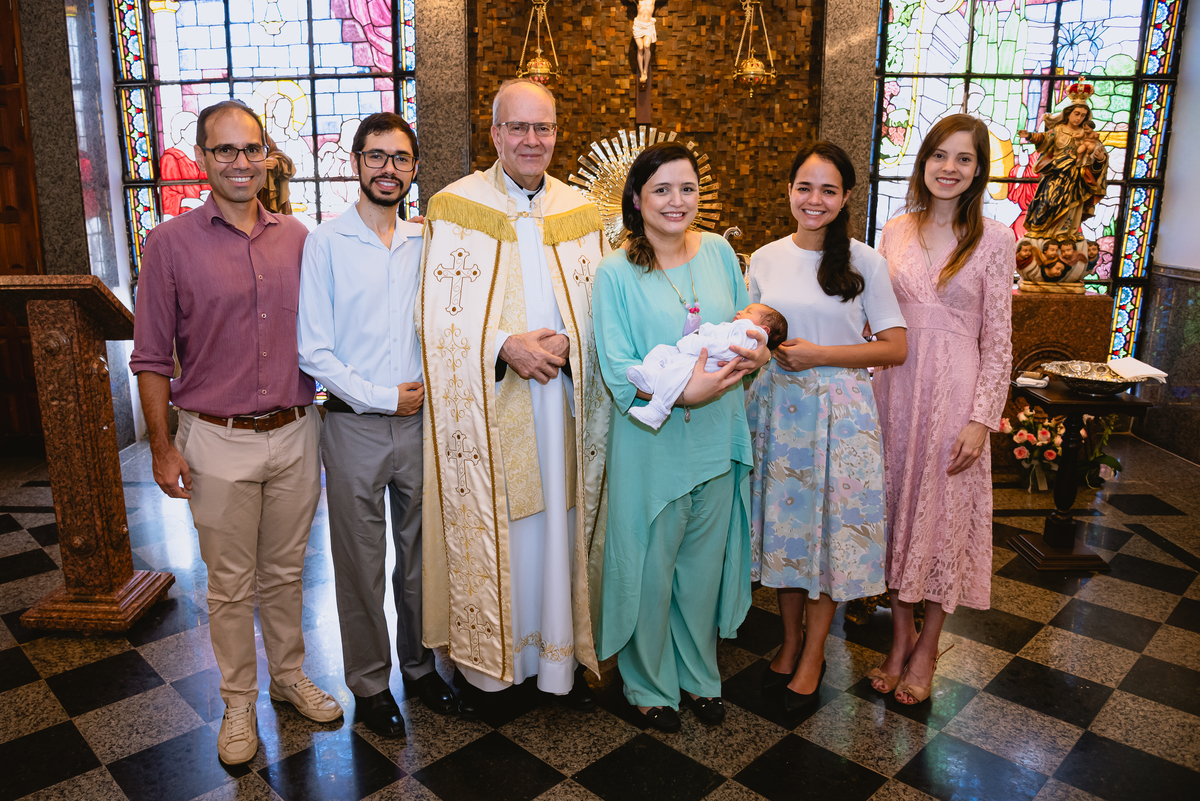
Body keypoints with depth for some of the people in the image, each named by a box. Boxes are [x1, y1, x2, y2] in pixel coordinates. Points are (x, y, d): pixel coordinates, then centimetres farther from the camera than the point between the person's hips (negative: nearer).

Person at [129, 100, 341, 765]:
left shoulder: (296, 237, 4)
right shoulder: (170, 243, -5)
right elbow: (152, 359, -3)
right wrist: (162, 446, -5)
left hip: (296, 435, 3)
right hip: (219, 444, -2)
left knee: (285, 573, 17)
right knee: (231, 585, 11)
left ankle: (289, 677, 36)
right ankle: (238, 703, 29)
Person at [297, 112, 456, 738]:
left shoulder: (426, 243, 7)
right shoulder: (325, 243, -4)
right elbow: (313, 352, -7)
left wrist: (430, 388, -2)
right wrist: (382, 398, -11)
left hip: (419, 421, 3)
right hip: (354, 425, -3)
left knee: (420, 552, 14)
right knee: (360, 562, 8)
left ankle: (420, 664, 33)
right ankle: (370, 684, 25)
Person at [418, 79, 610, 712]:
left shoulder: (580, 213, 8)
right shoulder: (456, 208, -1)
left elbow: (601, 309, 8)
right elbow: (440, 317, -5)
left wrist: (565, 344, -12)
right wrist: (504, 346, -20)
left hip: (562, 405, 3)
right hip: (486, 407, -2)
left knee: (559, 527, 10)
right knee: (486, 533, 6)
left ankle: (563, 656, 27)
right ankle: (481, 660, 24)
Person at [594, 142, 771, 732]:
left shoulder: (720, 253, 5)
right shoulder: (615, 273, -8)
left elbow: (748, 325, 12)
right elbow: (618, 372, -13)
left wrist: (753, 351, -12)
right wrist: (683, 391, -28)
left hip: (717, 440, 4)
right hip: (652, 445, -4)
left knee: (704, 565, 16)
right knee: (650, 568, 9)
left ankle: (699, 674, 38)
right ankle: (651, 684, 32)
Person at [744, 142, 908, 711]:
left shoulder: (865, 262, -4)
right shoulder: (764, 260, 6)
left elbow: (895, 347, -5)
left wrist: (819, 354, -15)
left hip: (838, 410, -3)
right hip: (777, 406, 3)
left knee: (832, 526, 3)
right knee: (782, 521, 10)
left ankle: (813, 653, 21)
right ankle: (791, 639, 29)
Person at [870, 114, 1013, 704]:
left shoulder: (993, 239, -3)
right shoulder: (895, 232, 6)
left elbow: (998, 339, -4)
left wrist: (982, 418, -10)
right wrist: (870, 395, 5)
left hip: (955, 393, -3)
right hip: (895, 389, 3)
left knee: (945, 514, 5)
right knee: (897, 507, 10)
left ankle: (926, 649, 24)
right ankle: (900, 637, 27)